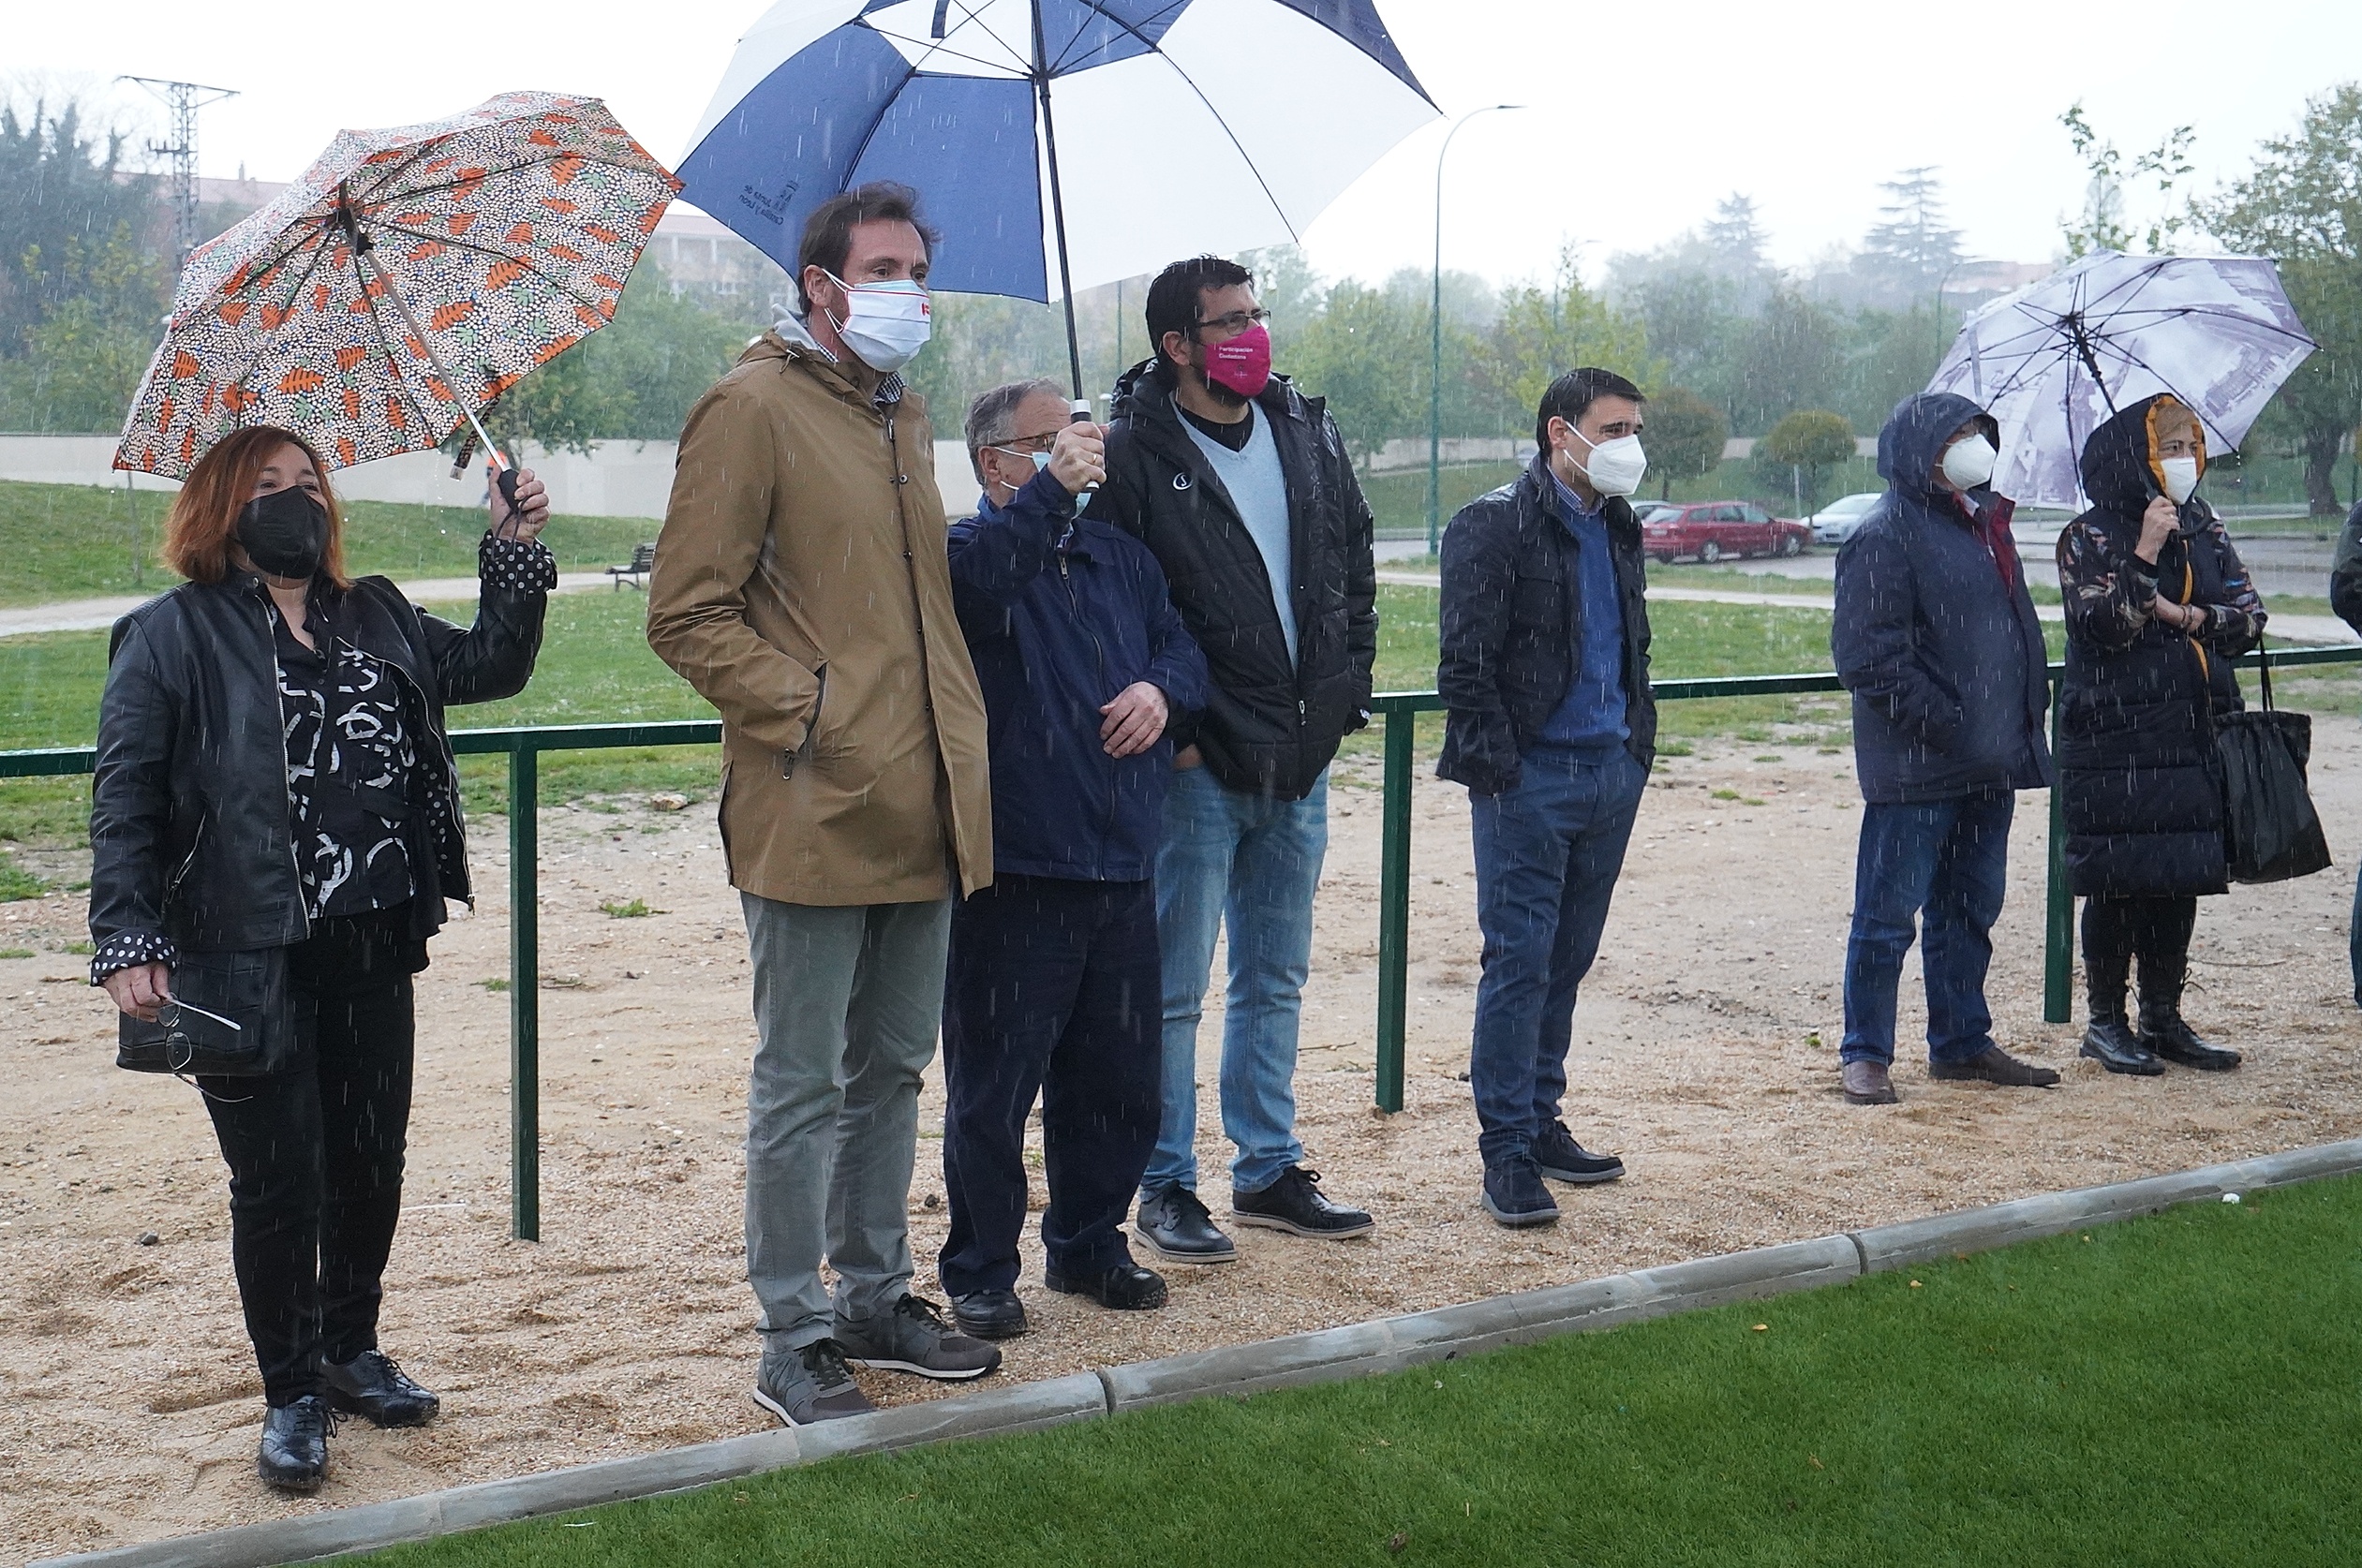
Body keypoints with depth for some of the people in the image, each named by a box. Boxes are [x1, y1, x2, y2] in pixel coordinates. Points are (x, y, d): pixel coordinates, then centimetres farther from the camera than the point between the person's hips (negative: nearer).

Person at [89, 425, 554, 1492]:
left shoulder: (377, 621, 14)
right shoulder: (173, 636, -2)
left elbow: (490, 664, 20)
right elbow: (125, 802, -6)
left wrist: (516, 551, 6)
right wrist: (127, 945, -15)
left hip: (371, 954, 5)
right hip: (247, 967, -5)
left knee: (371, 1164, 14)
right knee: (278, 1183, 1)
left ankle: (350, 1350, 33)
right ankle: (292, 1393, 16)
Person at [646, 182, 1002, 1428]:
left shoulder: (904, 417, 18)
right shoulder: (753, 407, -8)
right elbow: (687, 615, -12)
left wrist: (955, 727, 15)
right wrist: (807, 713, -18)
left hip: (921, 811, 8)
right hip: (814, 811, -8)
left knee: (890, 1070, 17)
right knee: (803, 1087, 1)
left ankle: (874, 1300, 30)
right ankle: (792, 1344, 11)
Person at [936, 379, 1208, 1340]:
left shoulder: (1119, 557, 15)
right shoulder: (973, 546, -5)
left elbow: (1183, 647, 19)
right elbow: (971, 587, -28)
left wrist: (1161, 687, -2)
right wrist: (1051, 489, -31)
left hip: (1120, 866, 7)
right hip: (1013, 872, -6)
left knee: (1119, 1079, 15)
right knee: (994, 1085, 1)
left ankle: (1088, 1245, 31)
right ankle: (980, 1271, 15)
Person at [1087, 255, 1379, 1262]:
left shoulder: (1307, 433, 8)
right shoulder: (1132, 453, -11)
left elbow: (1355, 563, 18)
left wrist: (1349, 684, 11)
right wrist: (1166, 725, -14)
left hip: (1300, 760, 6)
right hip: (1197, 764, -6)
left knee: (1275, 981, 15)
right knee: (1173, 988, 2)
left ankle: (1269, 1171, 26)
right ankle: (1165, 1189, 13)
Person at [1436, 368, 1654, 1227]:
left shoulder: (1618, 530, 15)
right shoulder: (1495, 526, -8)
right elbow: (1466, 663, -12)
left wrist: (1638, 743, 14)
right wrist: (1497, 768, -16)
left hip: (1610, 775, 7)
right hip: (1531, 779, -7)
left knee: (1568, 959, 12)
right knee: (1519, 959, -5)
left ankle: (1540, 1120, 23)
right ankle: (1506, 1153, 0)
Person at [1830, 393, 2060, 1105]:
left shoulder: (1980, 520, 16)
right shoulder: (1887, 534, -13)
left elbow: (2013, 624, 26)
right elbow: (1868, 656, -19)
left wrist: (2031, 697, 11)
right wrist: (1948, 725, -19)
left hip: (1988, 762, 9)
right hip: (1915, 769, -9)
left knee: (1971, 908, 16)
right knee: (1889, 913, -1)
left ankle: (1961, 1041, 28)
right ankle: (1864, 1054, 8)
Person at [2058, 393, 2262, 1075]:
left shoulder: (2204, 529, 12)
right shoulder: (2090, 537, -5)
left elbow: (2250, 615, 5)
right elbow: (2100, 624, -17)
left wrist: (2187, 616, -11)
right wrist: (2145, 554, -20)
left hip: (2193, 732, 6)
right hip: (2113, 741, -5)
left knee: (2181, 879, 7)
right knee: (2116, 881, -3)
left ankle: (2163, 1019, 17)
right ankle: (2106, 1023, 8)